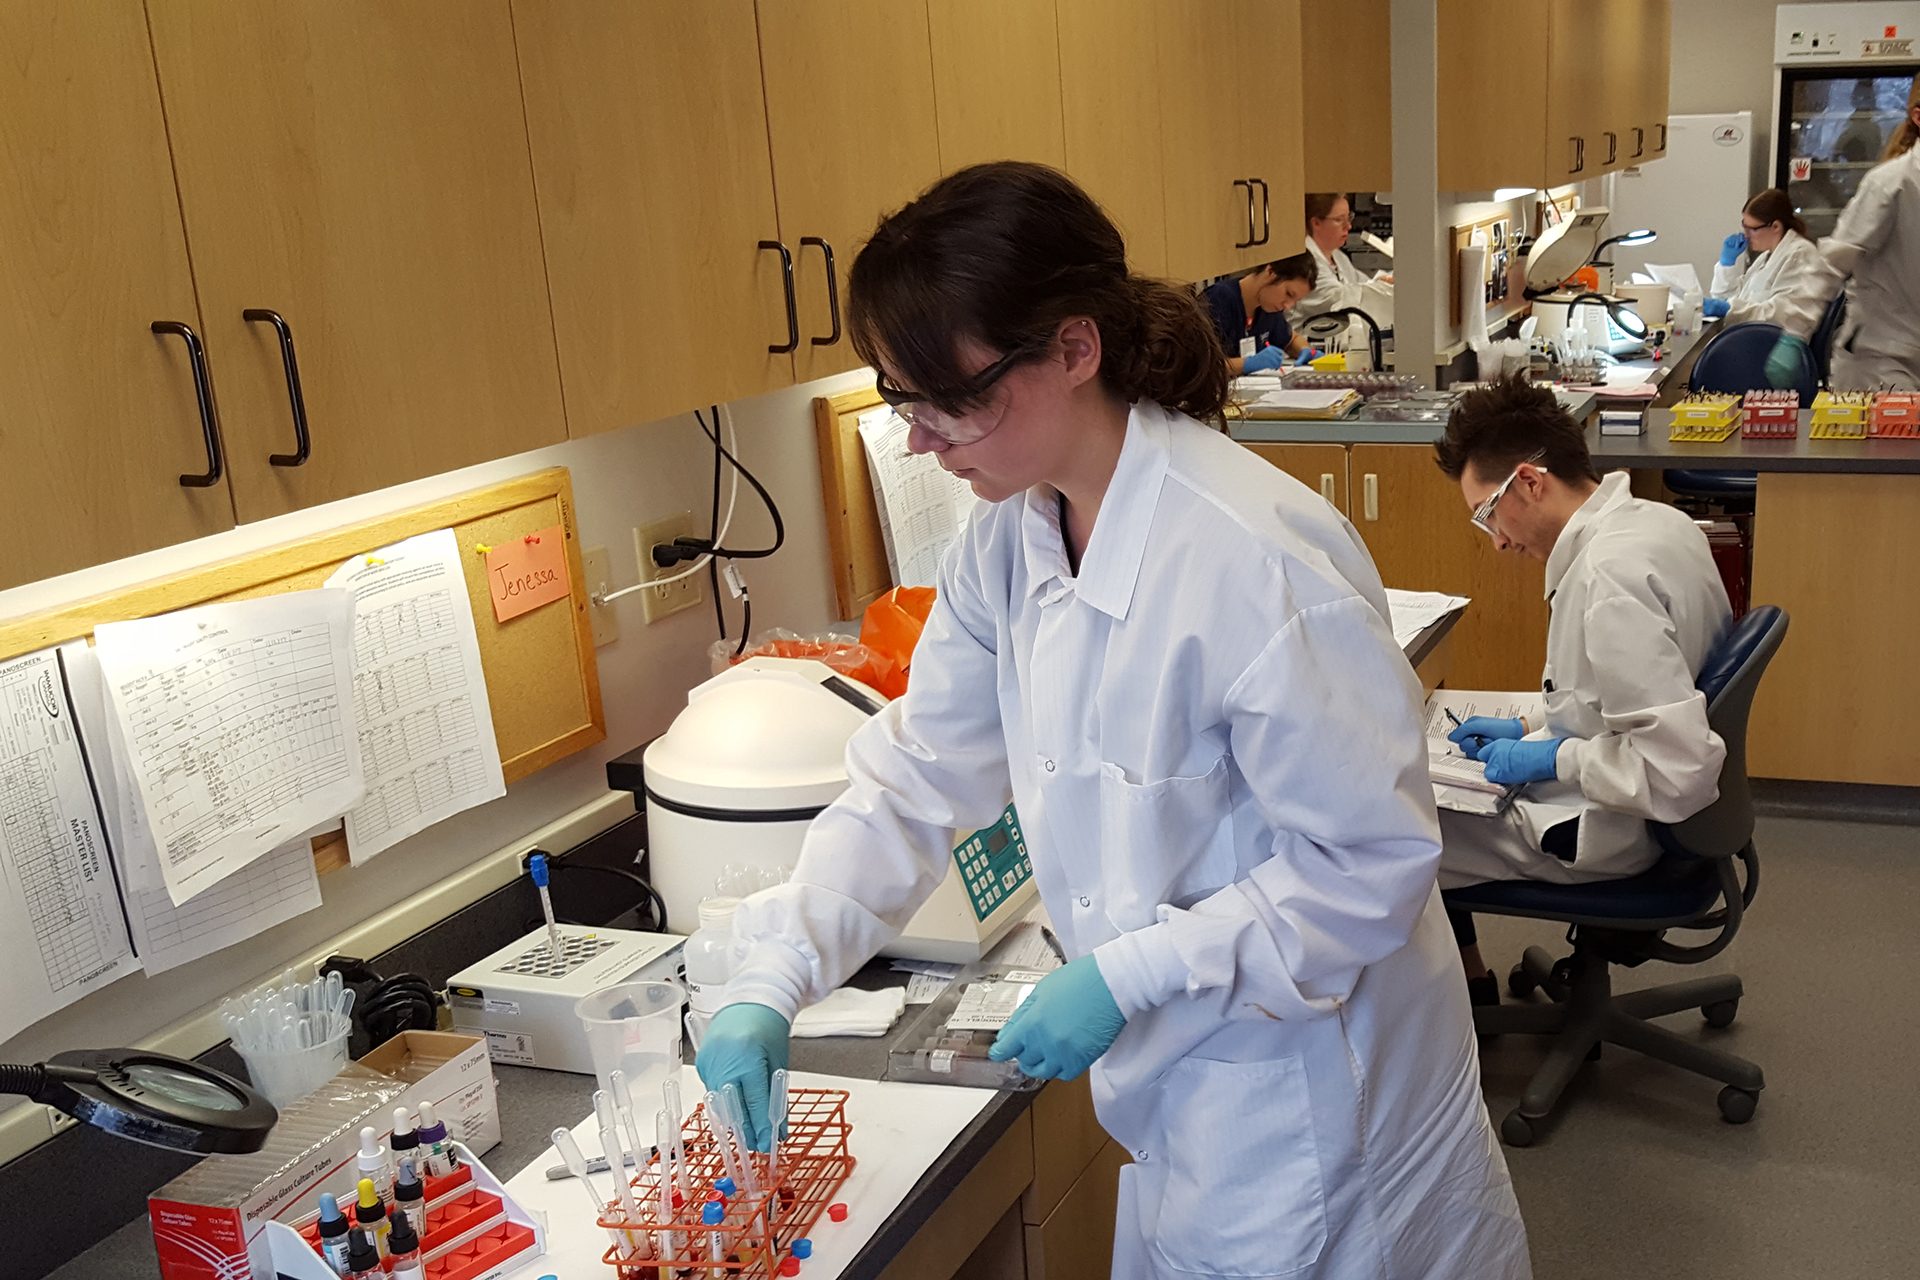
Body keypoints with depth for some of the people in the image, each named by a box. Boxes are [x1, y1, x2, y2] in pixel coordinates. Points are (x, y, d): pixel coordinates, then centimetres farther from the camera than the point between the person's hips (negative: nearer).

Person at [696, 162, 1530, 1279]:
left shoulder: (1255, 558, -30)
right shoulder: (1011, 537, -4)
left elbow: (1374, 860, -23)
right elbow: (918, 779, 2)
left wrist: (1128, 976, -24)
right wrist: (773, 982, -7)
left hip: (1309, 1088, -7)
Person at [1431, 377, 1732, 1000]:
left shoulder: (1609, 576, -30)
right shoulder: (1656, 523, -1)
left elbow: (1677, 772, -33)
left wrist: (1552, 757, -19)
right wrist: (1533, 727, 10)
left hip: (1600, 833, -10)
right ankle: (1461, 970, 33)